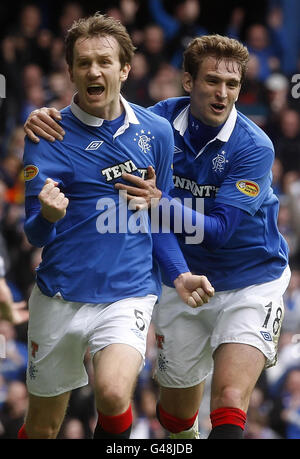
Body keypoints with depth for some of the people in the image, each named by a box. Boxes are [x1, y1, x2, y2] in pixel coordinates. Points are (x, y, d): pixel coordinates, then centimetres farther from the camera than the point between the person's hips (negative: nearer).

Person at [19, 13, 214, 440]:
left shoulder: (156, 131, 3)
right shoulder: (47, 135, -3)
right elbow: (34, 233, -5)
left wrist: (180, 274, 1)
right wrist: (49, 216, -28)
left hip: (128, 294, 0)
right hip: (59, 295, 0)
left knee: (113, 394, -28)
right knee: (41, 428, 9)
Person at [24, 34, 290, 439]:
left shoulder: (254, 147, -19)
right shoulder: (162, 120, -7)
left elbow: (220, 229, -25)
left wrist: (161, 203, -39)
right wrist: (47, 118, -16)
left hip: (250, 282, -4)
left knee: (229, 405, -24)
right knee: (177, 409, 16)